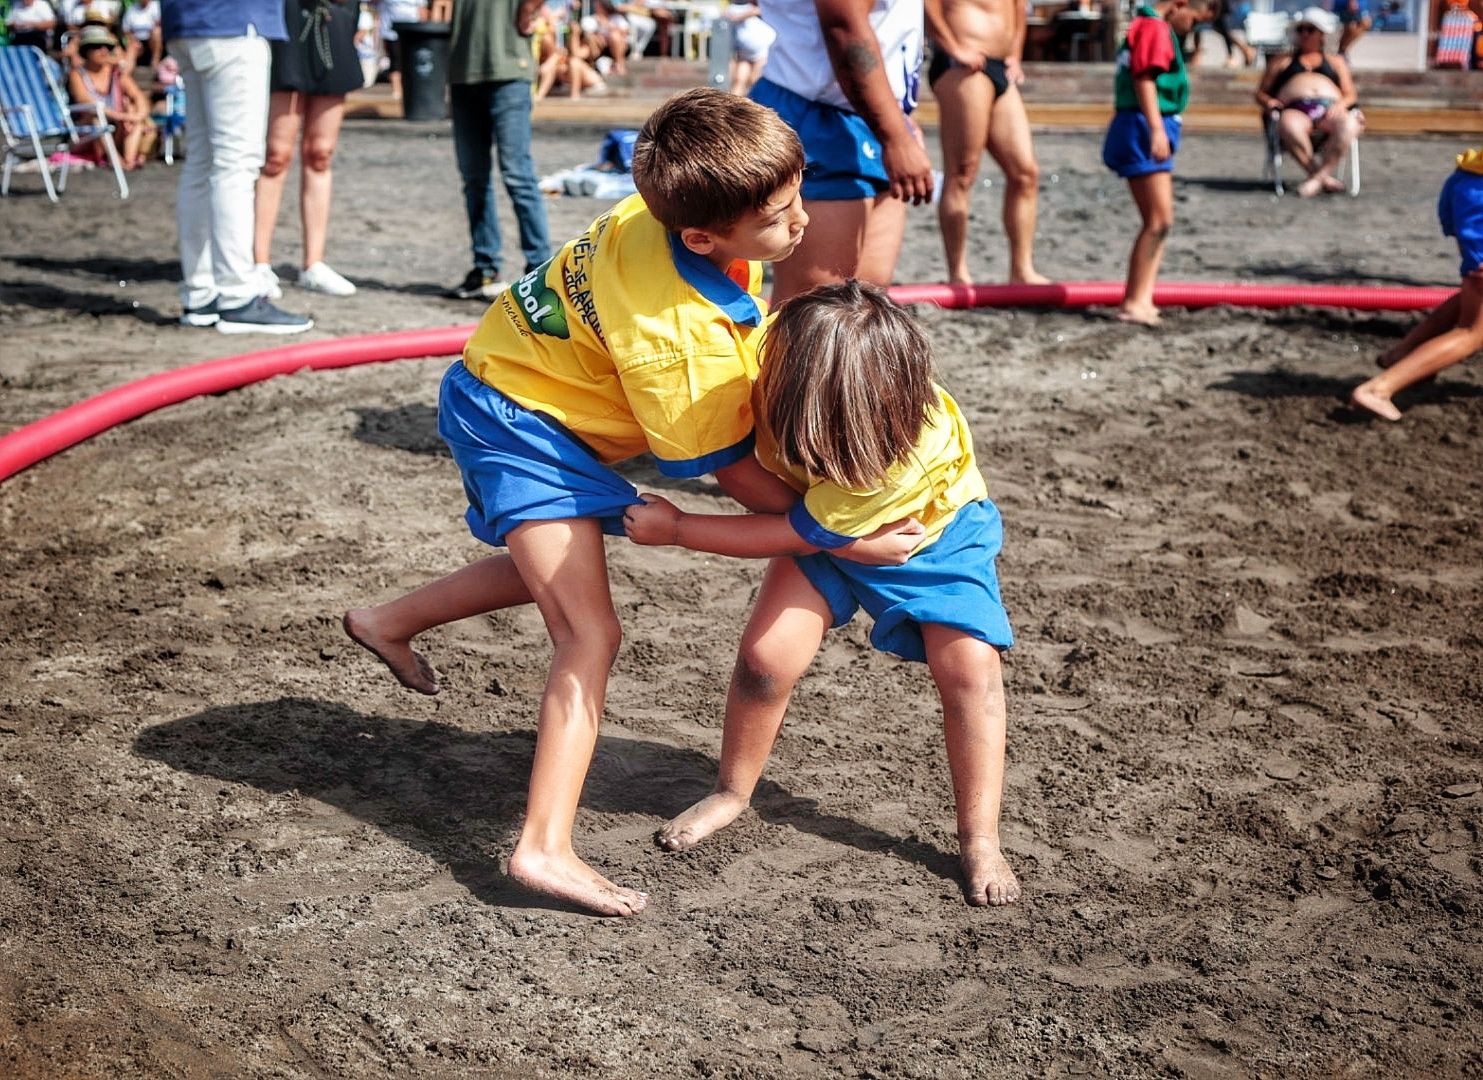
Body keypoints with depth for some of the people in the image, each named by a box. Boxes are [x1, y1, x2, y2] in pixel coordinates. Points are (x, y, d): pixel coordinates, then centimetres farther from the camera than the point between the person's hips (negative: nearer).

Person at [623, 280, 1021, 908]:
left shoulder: (911, 458, -44)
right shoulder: (784, 348, -34)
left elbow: (793, 536, -33)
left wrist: (675, 529, -27)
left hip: (931, 531, -3)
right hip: (820, 527, 3)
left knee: (970, 666, -18)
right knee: (767, 654, -12)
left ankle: (979, 839, -1)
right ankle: (732, 793, 12)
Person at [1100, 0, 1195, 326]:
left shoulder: (1150, 29, 22)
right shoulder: (1154, 27, -10)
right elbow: (1144, 78, -20)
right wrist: (1156, 129, -27)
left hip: (1154, 131, 11)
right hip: (1143, 129, -11)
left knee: (1160, 221, 11)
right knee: (1159, 221, -12)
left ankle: (1141, 300, 10)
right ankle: (1133, 303, -12)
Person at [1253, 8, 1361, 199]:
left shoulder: (1336, 61, 33)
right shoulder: (1280, 62, 32)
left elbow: (1350, 95, 22)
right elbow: (1260, 93, 25)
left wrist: (1341, 104, -3)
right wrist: (1269, 102, 0)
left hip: (1329, 110, 1)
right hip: (1295, 110, -1)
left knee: (1349, 125, -38)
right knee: (1289, 126, -42)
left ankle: (1317, 178, -40)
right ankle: (1325, 178, -36)